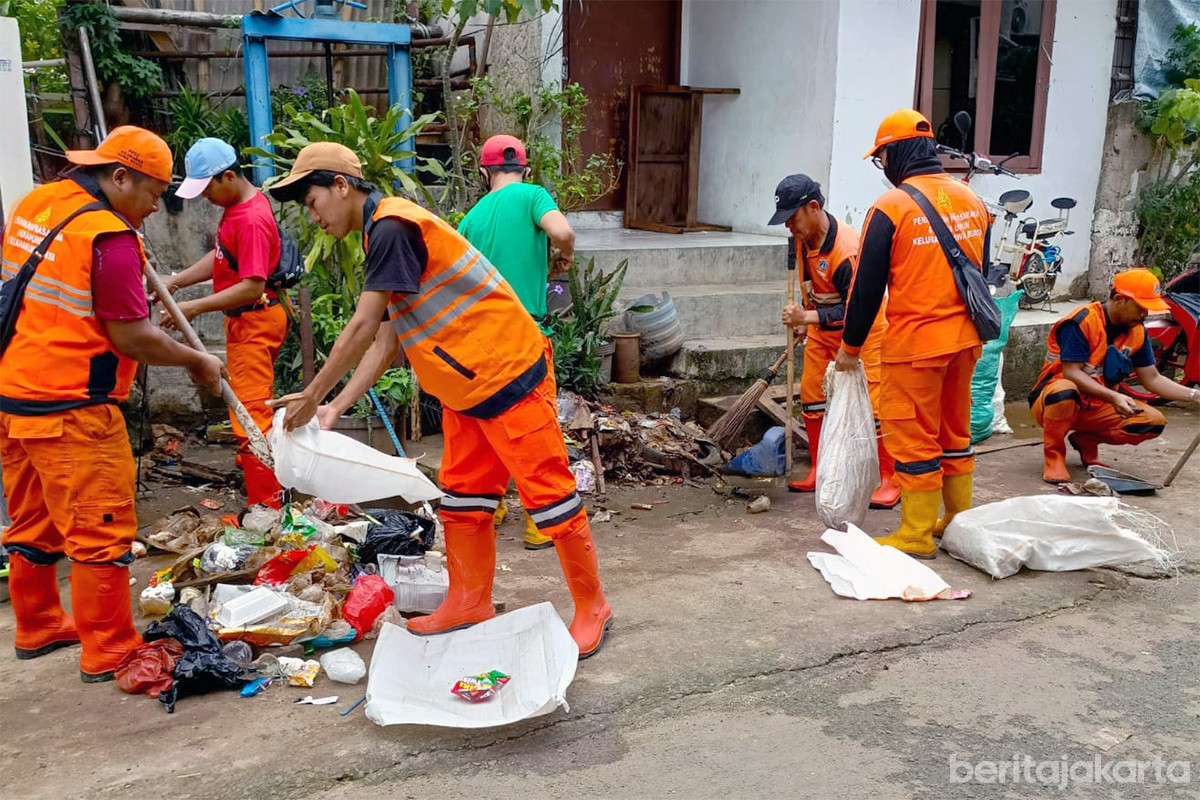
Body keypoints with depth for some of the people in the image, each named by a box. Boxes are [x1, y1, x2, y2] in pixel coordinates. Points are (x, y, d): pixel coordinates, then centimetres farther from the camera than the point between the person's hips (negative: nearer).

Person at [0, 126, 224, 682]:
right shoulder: (109, 237, -17)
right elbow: (132, 338, -17)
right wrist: (197, 361, -3)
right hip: (69, 410, -9)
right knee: (101, 531, 1)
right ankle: (108, 652, 10)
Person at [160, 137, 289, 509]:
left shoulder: (251, 220, -24)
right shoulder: (236, 204, 7)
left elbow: (252, 286, -29)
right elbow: (221, 256, 14)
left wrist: (196, 307, -27)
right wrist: (176, 281, 6)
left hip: (255, 321, -10)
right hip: (244, 319, 10)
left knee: (250, 409, -10)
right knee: (252, 400, 26)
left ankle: (266, 501, -6)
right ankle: (253, 459, 45)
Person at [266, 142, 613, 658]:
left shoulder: (393, 227, -18)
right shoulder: (382, 237, 14)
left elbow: (361, 329, -20)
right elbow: (385, 341, 13)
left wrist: (312, 395, -10)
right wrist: (335, 409, 8)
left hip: (509, 375, -10)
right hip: (465, 388, 10)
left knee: (547, 491, -2)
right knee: (462, 496, 15)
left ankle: (592, 608, 11)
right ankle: (469, 605, 28)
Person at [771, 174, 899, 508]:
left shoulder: (848, 248, -30)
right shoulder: (803, 239, -3)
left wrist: (809, 317, -38)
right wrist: (803, 321, 18)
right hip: (823, 331, 8)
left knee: (872, 403, -10)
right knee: (811, 396, 8)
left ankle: (890, 480, 3)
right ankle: (819, 471, 21)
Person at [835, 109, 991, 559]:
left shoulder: (891, 208, -14)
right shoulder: (971, 200, 6)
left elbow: (867, 286, -11)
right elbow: (980, 273, 16)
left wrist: (851, 346, 0)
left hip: (915, 343, -7)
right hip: (965, 338, 7)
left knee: (913, 437, 3)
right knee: (955, 432, 19)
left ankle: (918, 534, 11)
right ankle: (959, 521, 30)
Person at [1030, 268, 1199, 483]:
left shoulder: (1137, 331, 3)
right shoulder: (1083, 321, -19)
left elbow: (1152, 379, 8)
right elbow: (1071, 372, -25)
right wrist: (1113, 397, -34)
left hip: (1096, 408, 7)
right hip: (1052, 400, -7)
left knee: (1154, 421, -12)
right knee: (1064, 392, -42)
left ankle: (1085, 441, 9)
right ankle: (1053, 455, -17)